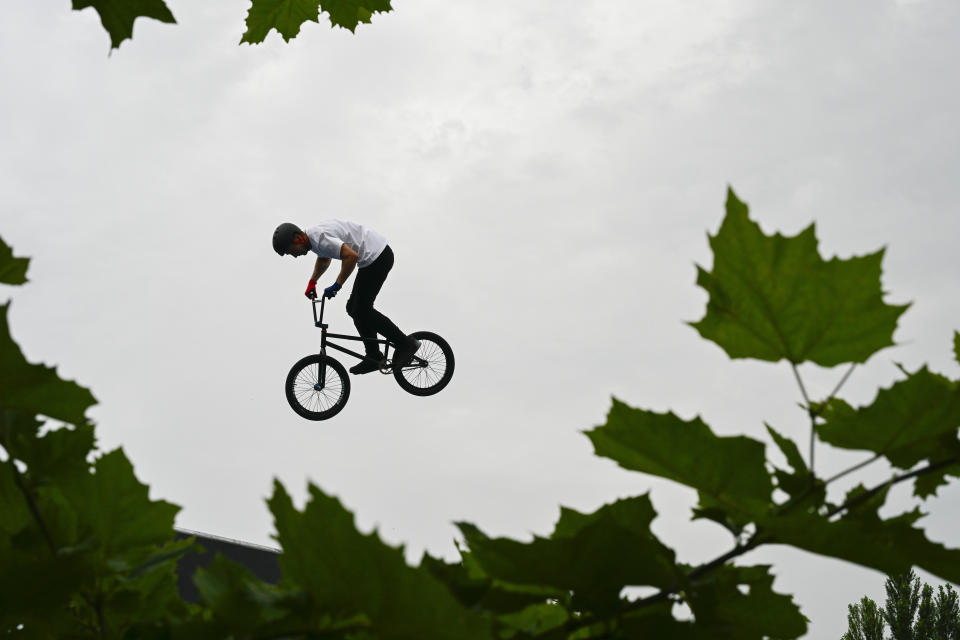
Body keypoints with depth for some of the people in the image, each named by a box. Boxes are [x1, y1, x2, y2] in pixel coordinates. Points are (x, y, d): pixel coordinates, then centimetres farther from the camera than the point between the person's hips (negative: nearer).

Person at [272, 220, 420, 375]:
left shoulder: (320, 238, -22)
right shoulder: (313, 236, 11)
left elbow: (351, 256, -32)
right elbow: (324, 258, 34)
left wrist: (336, 285, -23)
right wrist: (312, 282, 34)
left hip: (378, 256, -11)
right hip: (378, 255, 11)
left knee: (361, 310, -7)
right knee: (354, 308, 13)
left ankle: (406, 343, 0)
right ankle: (374, 357, 17)